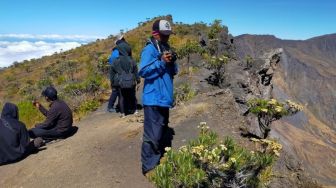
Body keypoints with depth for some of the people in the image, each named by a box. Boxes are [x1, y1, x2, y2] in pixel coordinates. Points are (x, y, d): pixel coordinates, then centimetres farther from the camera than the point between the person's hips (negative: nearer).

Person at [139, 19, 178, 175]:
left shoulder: (166, 48, 15)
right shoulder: (149, 49, -11)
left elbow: (173, 72, 17)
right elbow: (143, 71, -21)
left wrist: (172, 62, -3)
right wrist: (161, 61, -24)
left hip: (164, 98, 9)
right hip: (153, 99, -9)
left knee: (163, 131, 19)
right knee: (153, 135, -7)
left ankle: (161, 162, 35)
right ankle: (148, 167, 7)